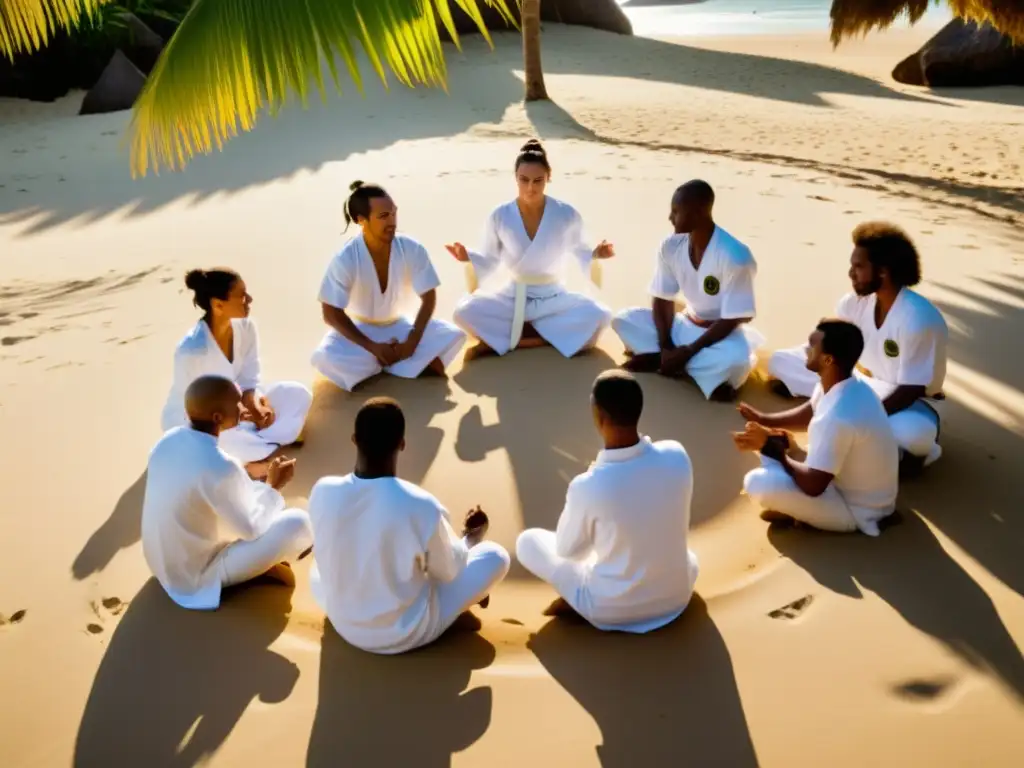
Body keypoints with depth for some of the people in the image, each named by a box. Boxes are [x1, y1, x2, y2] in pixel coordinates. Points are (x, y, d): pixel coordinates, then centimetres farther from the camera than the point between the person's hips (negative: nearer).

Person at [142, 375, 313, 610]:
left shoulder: (168, 439, -9)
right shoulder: (221, 468, -32)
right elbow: (250, 528, -18)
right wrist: (273, 487, -4)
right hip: (197, 578, -8)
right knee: (298, 523, -13)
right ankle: (264, 568, 14)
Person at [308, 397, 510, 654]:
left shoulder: (322, 492, -18)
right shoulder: (421, 507, -29)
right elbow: (448, 571, -8)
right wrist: (473, 535, 13)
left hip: (344, 626, 4)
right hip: (408, 633, -3)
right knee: (496, 556, 8)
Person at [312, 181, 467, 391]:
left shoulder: (412, 249, -19)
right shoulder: (345, 259, -24)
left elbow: (428, 297, -8)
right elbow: (331, 314, -18)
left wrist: (413, 339, -20)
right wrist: (372, 347, -25)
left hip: (399, 325, 3)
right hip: (359, 329, -2)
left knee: (453, 336, -20)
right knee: (324, 358, -32)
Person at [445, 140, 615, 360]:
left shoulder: (567, 215, -10)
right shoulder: (499, 217, -9)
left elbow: (580, 252, 3)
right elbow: (489, 261, 1)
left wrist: (595, 255, -18)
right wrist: (468, 258, -19)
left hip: (554, 299, 1)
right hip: (512, 299, -1)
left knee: (599, 316, -29)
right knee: (464, 312, -27)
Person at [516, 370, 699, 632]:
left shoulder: (587, 486, -30)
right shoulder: (677, 456, -18)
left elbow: (566, 549, -8)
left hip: (613, 611, -3)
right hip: (678, 596, 3)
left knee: (528, 541, 15)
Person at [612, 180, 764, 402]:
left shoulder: (734, 257, -27)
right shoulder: (670, 246, -11)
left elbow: (732, 320, -23)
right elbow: (663, 300, -3)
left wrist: (687, 353, -25)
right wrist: (666, 347, -18)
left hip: (722, 333, -5)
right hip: (686, 326, 6)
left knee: (736, 358, -40)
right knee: (623, 319, -11)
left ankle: (655, 360, -18)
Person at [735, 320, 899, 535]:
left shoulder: (837, 417, -35)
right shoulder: (843, 386, -7)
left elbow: (812, 485, -30)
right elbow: (808, 414, 14)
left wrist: (775, 452, -14)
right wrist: (763, 420, -5)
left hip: (857, 510, -9)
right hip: (850, 482, 9)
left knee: (757, 483, -25)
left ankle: (794, 513, 1)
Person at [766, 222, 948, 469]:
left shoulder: (918, 319, -28)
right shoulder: (856, 301, -10)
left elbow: (909, 392, -26)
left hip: (909, 402, -7)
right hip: (865, 385, 8)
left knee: (915, 435, -46)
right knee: (780, 361, -4)